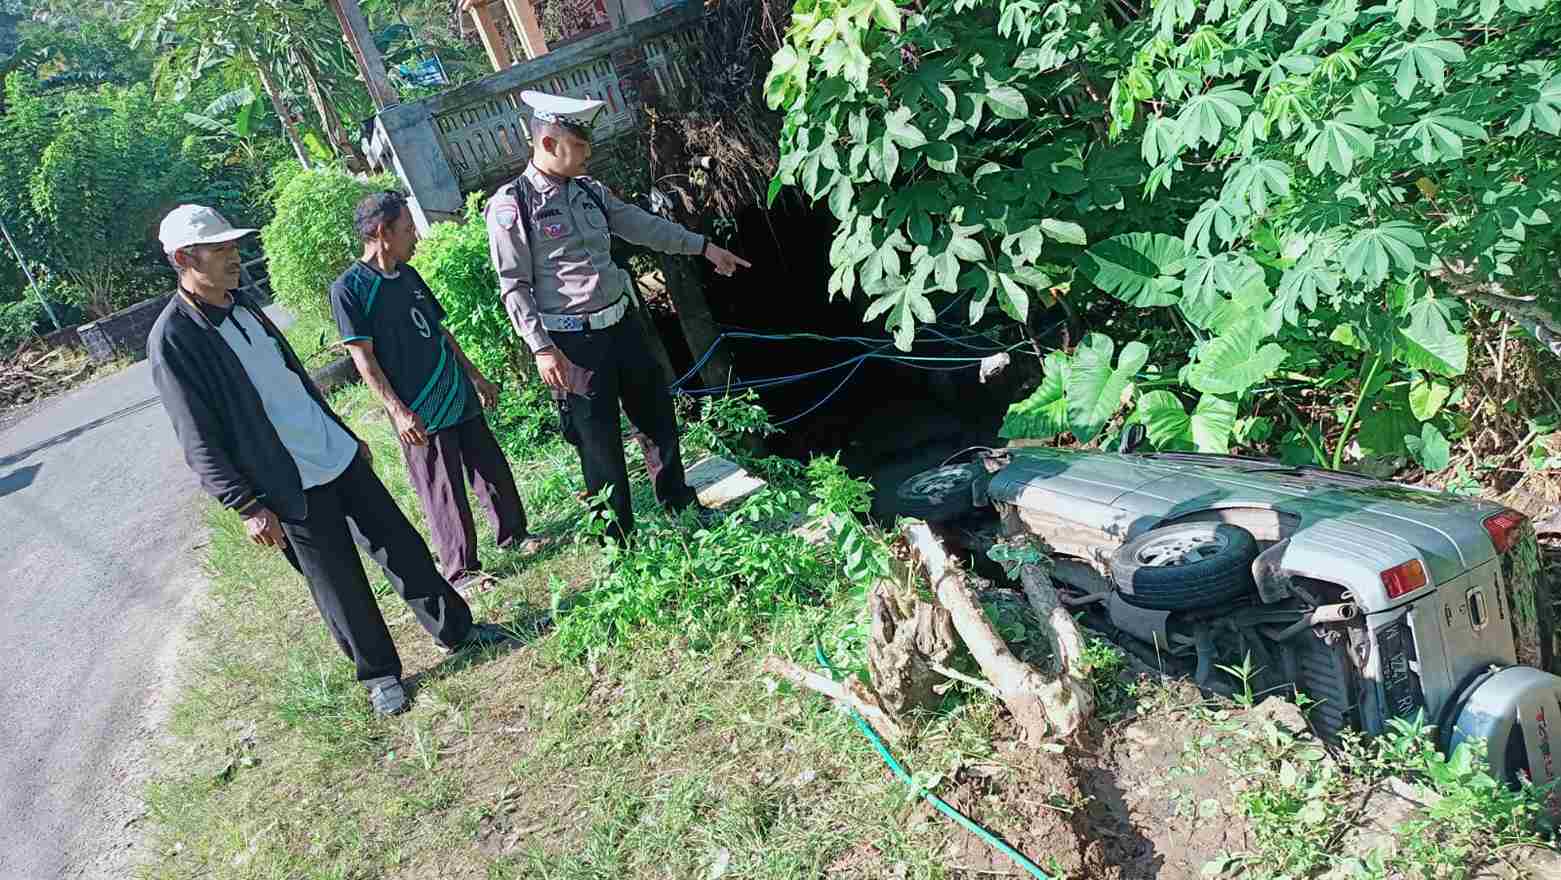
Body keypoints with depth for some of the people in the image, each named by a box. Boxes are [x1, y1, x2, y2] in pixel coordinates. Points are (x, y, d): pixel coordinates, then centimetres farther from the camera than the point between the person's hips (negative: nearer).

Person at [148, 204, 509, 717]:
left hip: (339, 457, 7)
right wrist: (248, 507, -17)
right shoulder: (173, 339, -15)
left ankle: (455, 629, 30)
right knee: (341, 589, 7)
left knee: (403, 546, 13)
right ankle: (379, 674, 27)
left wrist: (347, 434, 21)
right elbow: (199, 442, -15)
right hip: (292, 488, -6)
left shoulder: (243, 305, 8)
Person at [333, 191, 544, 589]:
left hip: (460, 397, 7)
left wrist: (476, 376, 21)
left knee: (493, 467, 15)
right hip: (420, 414, -7)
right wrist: (399, 411, -19)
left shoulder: (408, 275, 10)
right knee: (444, 494, 3)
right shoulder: (349, 288, -12)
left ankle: (513, 534, 35)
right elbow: (363, 358, -14)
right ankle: (461, 570, 19)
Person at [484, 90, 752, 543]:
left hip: (621, 323, 7)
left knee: (658, 415, 18)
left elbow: (642, 225, 15)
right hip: (574, 342, -7)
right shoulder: (510, 206, -12)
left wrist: (704, 246, 16)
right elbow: (515, 288, -12)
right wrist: (542, 349, -17)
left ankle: (680, 503, 38)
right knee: (599, 441, 4)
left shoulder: (589, 191, 7)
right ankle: (618, 538, 21)